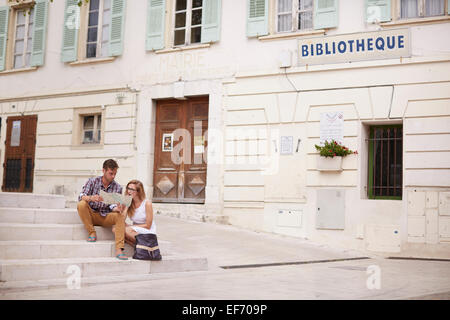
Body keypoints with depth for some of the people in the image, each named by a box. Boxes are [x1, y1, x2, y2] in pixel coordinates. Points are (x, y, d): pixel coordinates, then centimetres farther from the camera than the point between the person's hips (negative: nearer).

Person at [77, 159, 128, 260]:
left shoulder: (117, 187, 0)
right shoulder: (92, 181, -4)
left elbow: (113, 206, -6)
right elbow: (81, 197, -15)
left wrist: (117, 209, -32)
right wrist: (91, 198, -38)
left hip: (106, 217, 1)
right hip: (91, 215, -1)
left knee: (120, 216, -29)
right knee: (81, 204, -30)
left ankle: (118, 250, -38)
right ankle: (92, 233, -17)